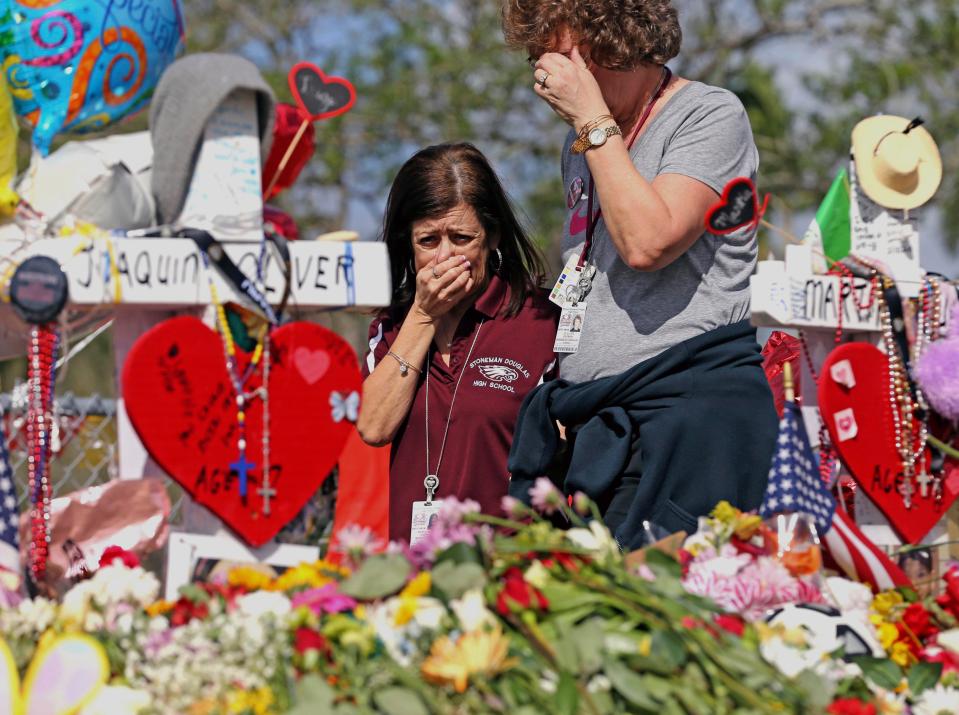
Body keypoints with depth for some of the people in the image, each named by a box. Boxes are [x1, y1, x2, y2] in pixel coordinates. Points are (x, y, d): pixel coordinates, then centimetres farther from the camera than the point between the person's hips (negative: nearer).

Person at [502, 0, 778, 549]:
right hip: (592, 423, 7)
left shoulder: (711, 114, -5)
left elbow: (647, 242, -20)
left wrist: (593, 118, -13)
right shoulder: (584, 139, 20)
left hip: (693, 405, -7)